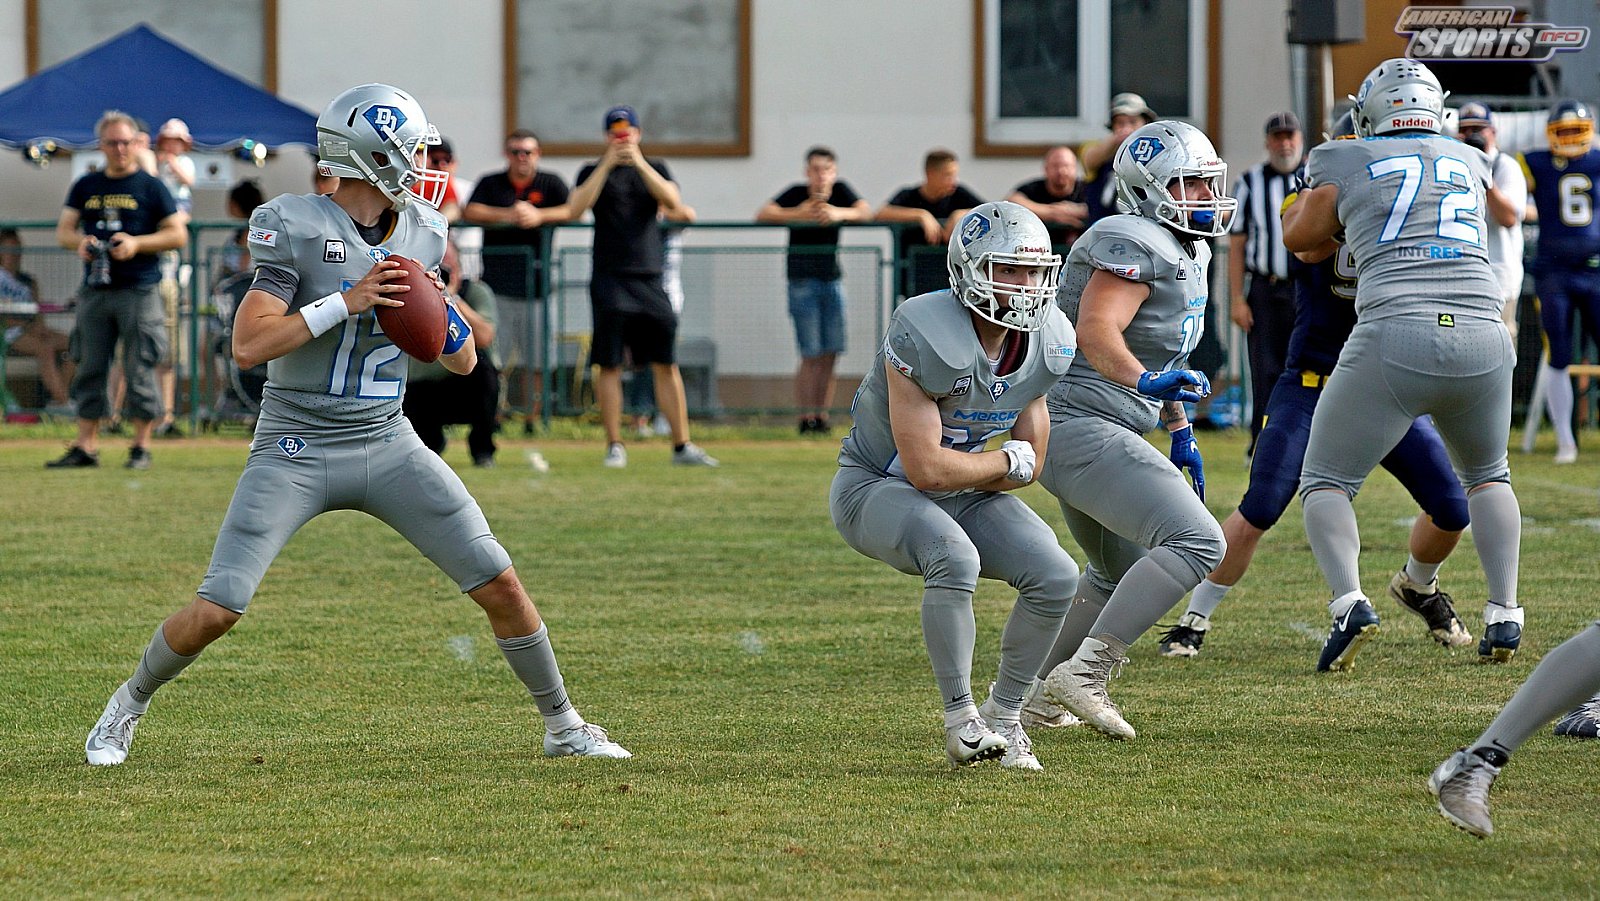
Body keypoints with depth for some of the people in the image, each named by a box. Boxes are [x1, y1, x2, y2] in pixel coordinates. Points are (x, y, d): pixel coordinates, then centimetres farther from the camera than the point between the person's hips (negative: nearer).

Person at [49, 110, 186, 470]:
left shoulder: (151, 187, 2)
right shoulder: (86, 186, 14)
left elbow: (178, 235, 0)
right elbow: (63, 230, 13)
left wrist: (137, 243, -14)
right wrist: (79, 242, -10)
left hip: (139, 291, -4)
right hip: (95, 291, 4)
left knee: (139, 369, -3)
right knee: (89, 369, 5)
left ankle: (142, 446, 4)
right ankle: (85, 446, 8)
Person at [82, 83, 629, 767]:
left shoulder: (422, 233, 5)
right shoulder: (296, 228, -12)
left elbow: (464, 362, 11)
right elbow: (248, 346, -19)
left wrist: (439, 309, -11)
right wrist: (345, 303, -25)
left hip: (387, 446, 4)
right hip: (294, 451, -4)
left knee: (501, 585, -2)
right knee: (216, 610, -11)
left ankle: (563, 726, 15)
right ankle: (128, 706, 16)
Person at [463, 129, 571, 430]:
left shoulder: (550, 183, 11)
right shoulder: (490, 184, 12)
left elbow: (574, 210, -3)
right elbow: (470, 213, -3)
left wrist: (539, 216, -15)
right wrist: (508, 216, -14)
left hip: (535, 284, 0)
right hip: (497, 285, 0)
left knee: (535, 361, 0)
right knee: (495, 360, -6)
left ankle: (532, 421, 6)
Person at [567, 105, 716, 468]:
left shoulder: (654, 169, 12)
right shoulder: (593, 172, 7)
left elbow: (672, 202, -6)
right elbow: (576, 208, -10)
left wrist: (639, 162, -14)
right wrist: (608, 164, -14)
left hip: (650, 279, 2)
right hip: (610, 281, -2)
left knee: (666, 364, 0)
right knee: (609, 365, -2)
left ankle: (682, 445, 3)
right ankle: (614, 446, 3)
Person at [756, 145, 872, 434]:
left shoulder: (841, 191, 3)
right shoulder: (796, 194, -6)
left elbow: (866, 211, -11)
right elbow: (762, 214, -17)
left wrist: (840, 214, -28)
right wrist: (797, 214, -27)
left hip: (832, 280, 4)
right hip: (803, 281, -4)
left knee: (830, 356, 2)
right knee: (812, 356, -9)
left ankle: (822, 416, 8)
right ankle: (806, 418, -4)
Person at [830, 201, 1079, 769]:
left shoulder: (1048, 344, -7)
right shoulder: (929, 337, -30)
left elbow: (1032, 465, 3)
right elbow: (925, 470, -29)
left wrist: (957, 473, -11)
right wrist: (1008, 461, -14)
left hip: (961, 490, 7)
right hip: (875, 486, -7)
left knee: (1055, 577, -12)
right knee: (955, 560, -34)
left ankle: (1003, 716, 6)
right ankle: (961, 720, -18)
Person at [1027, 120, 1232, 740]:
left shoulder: (1186, 252, 16)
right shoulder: (1137, 246, -16)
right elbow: (1096, 332, -29)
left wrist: (1180, 432, 26)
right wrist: (1145, 381, -45)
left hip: (1073, 433, 11)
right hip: (1083, 427, -11)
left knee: (1121, 573, 28)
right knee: (1196, 542, -22)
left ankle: (1040, 698, 36)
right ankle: (1084, 672, -24)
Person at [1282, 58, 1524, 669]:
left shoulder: (1344, 163, 10)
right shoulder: (1471, 164, 20)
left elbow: (1298, 237, 25)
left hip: (1395, 336, -3)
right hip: (1483, 337, 3)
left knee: (1326, 484, 10)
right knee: (1486, 476, 28)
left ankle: (1349, 601, -14)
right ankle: (1503, 613, 14)